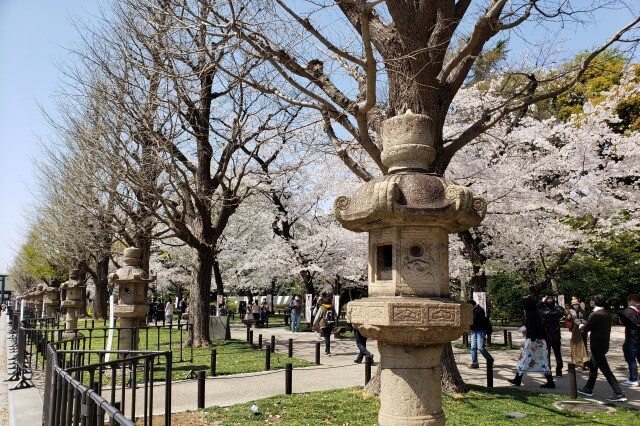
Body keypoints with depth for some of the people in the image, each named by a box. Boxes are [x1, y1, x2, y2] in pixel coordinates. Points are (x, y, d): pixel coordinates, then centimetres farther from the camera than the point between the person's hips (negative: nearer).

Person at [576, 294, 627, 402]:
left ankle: (619, 394, -10)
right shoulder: (606, 314, 8)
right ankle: (588, 390, 32)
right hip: (604, 343, 10)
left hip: (597, 345, -10)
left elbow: (586, 329, -14)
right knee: (593, 366, 21)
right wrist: (584, 323, 15)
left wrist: (579, 323, 5)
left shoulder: (595, 314, -19)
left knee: (605, 370, -7)